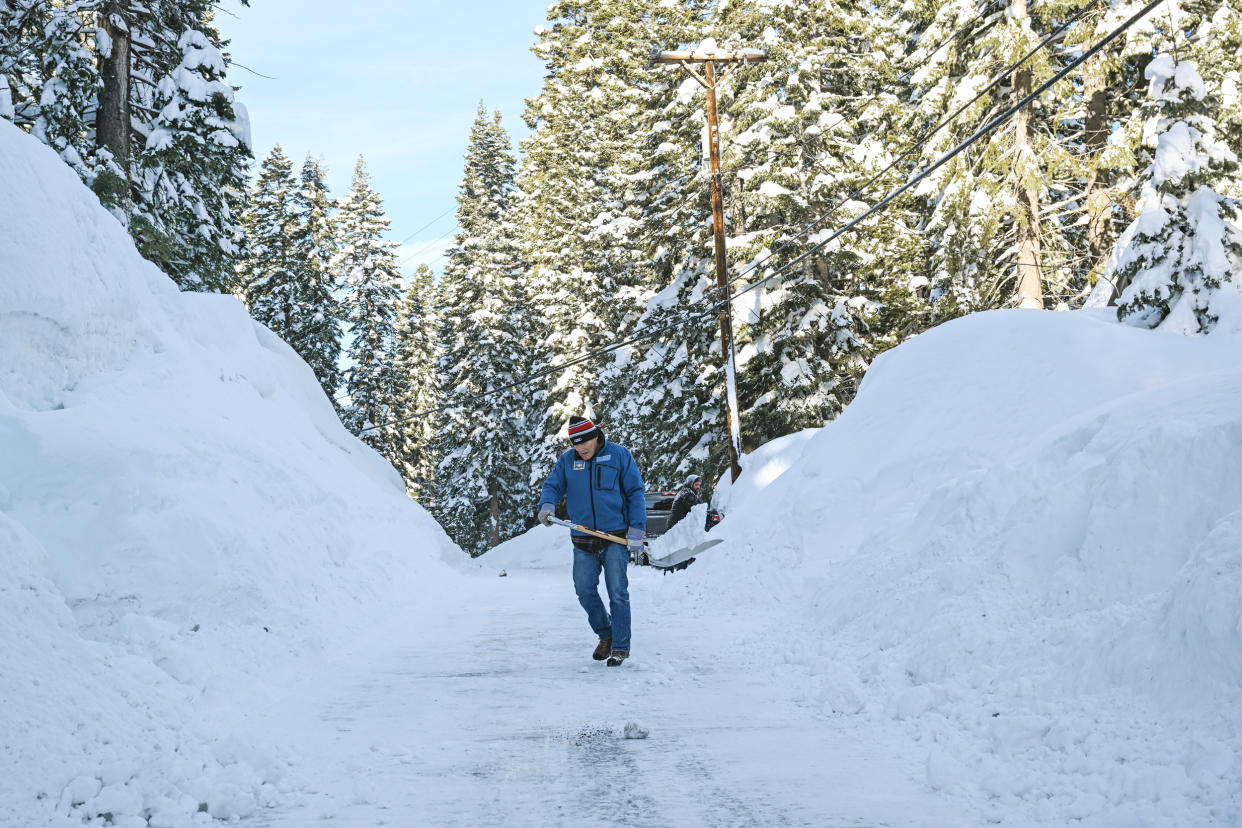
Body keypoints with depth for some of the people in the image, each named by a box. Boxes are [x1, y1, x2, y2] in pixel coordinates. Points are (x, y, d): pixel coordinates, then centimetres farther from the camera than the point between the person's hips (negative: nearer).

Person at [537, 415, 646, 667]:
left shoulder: (619, 455, -2)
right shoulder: (567, 461, 8)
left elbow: (636, 492, -2)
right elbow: (553, 485, 5)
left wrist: (636, 530, -8)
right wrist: (547, 505, -20)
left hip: (616, 537, -4)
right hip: (583, 540, 4)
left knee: (617, 593, -4)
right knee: (585, 590, 4)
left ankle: (620, 646, 6)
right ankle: (605, 635, 25)